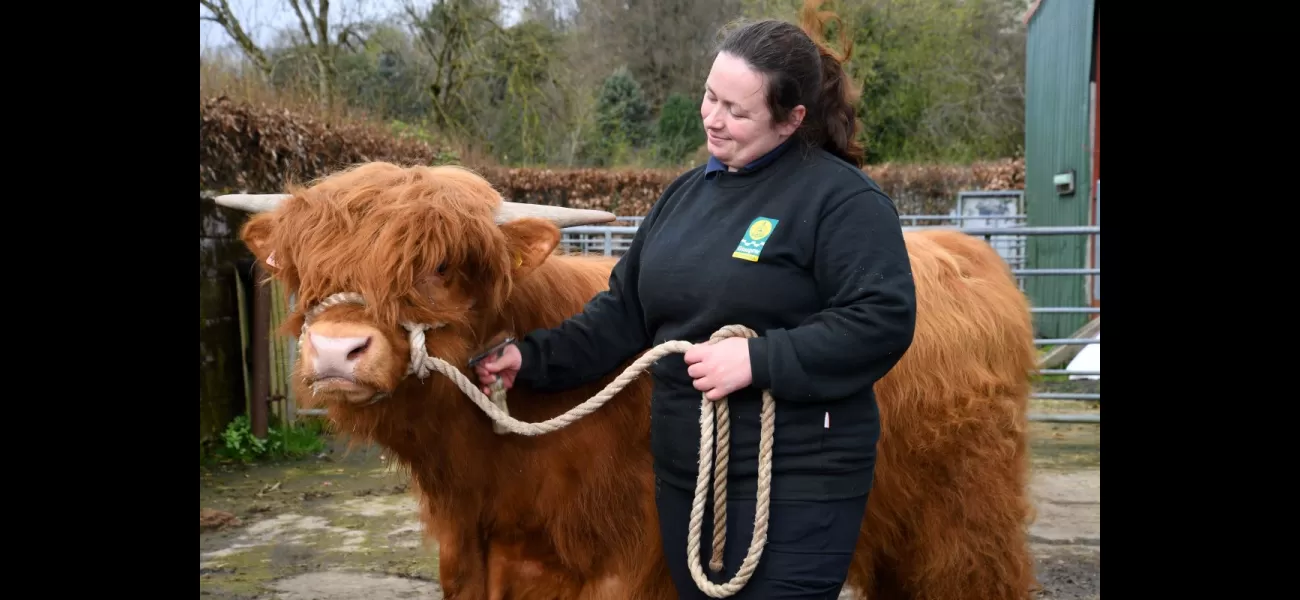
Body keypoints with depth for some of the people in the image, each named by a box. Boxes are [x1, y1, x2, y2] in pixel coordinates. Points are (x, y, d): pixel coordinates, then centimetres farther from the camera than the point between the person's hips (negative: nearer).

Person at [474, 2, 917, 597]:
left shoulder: (841, 197, -11)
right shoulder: (688, 193, 12)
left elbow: (883, 321, -20)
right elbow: (625, 311, 15)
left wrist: (758, 359, -23)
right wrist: (533, 356, 4)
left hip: (795, 483, -7)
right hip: (686, 476, 7)